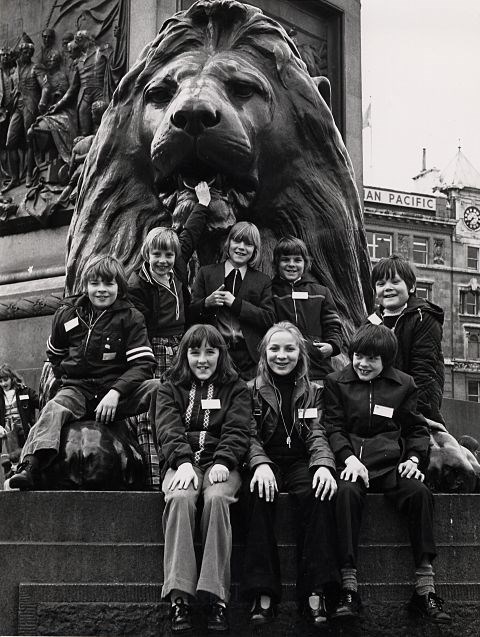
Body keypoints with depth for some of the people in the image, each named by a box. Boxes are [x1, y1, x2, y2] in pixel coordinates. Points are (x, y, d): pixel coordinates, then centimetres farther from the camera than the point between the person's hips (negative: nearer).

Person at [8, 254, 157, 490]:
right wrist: (64, 376, 13)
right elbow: (54, 354, 28)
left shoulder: (130, 318, 2)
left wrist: (116, 392, -21)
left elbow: (142, 364, -7)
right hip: (77, 389, 2)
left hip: (119, 388, -1)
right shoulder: (66, 314, 11)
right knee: (53, 410, -32)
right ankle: (29, 467, -49)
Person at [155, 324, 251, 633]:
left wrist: (222, 462, -17)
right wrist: (184, 462, -17)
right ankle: (179, 596, -37)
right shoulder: (170, 389, 19)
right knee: (180, 498, -33)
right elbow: (169, 429, 2)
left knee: (217, 498, -34)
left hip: (221, 462, -1)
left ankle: (217, 596, -35)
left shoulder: (236, 388, 17)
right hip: (182, 462, 1)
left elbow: (237, 431, 2)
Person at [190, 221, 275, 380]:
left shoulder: (262, 281, 11)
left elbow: (269, 319, -1)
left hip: (248, 356, 0)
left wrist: (235, 303, -9)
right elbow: (191, 313, 8)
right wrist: (207, 303, -14)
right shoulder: (206, 273, 11)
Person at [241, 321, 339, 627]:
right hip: (266, 461, -1)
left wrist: (323, 465, -21)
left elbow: (317, 434, 1)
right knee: (259, 495, -35)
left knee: (317, 494, -33)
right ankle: (263, 592, -37)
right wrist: (260, 464, -24)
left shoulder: (313, 391, 13)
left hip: (301, 461, 1)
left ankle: (315, 591, -35)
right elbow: (249, 435, -2)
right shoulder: (253, 390, 10)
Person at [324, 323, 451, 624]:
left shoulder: (404, 384, 15)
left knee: (420, 492, -29)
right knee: (347, 492, -35)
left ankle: (425, 590, -26)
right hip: (352, 463, -1)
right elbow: (333, 426, 6)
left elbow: (417, 429, 17)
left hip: (391, 464, 1)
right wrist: (349, 458, -12)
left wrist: (414, 458, -3)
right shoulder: (336, 382, 12)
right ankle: (349, 588, -35)